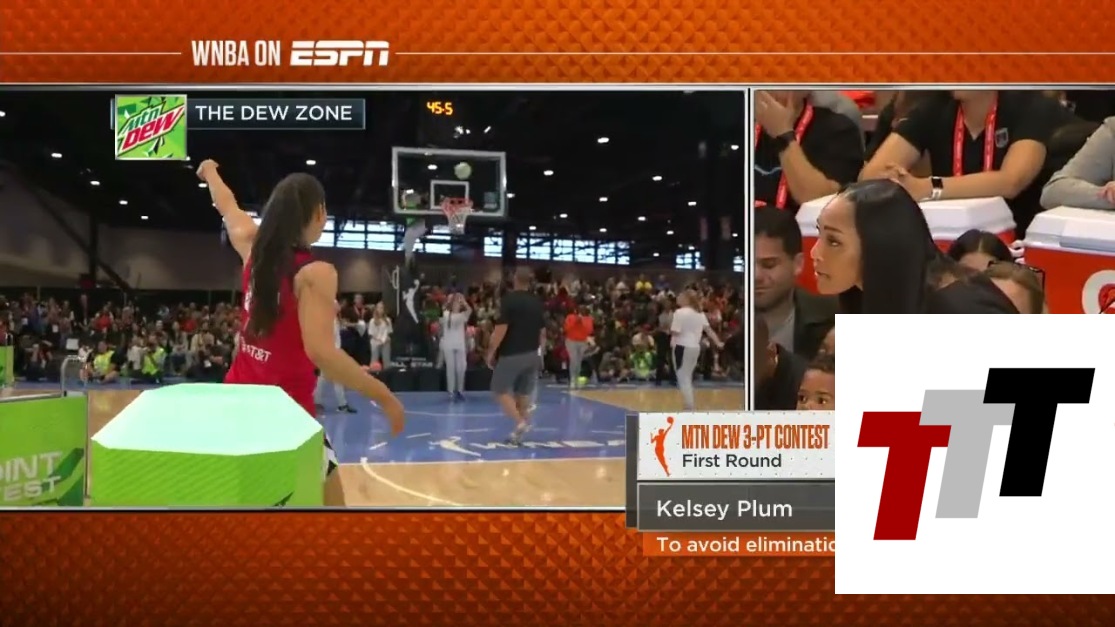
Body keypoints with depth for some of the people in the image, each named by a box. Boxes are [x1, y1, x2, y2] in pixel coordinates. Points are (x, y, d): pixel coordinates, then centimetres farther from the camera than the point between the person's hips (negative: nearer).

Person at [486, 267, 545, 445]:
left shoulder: (509, 299, -11)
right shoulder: (538, 302, 8)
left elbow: (501, 329, -17)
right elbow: (542, 332, 11)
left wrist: (491, 352, -9)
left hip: (511, 354, -6)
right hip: (531, 355, 6)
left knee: (500, 390, 4)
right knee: (523, 393, 11)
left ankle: (520, 422, -13)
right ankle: (519, 433, 12)